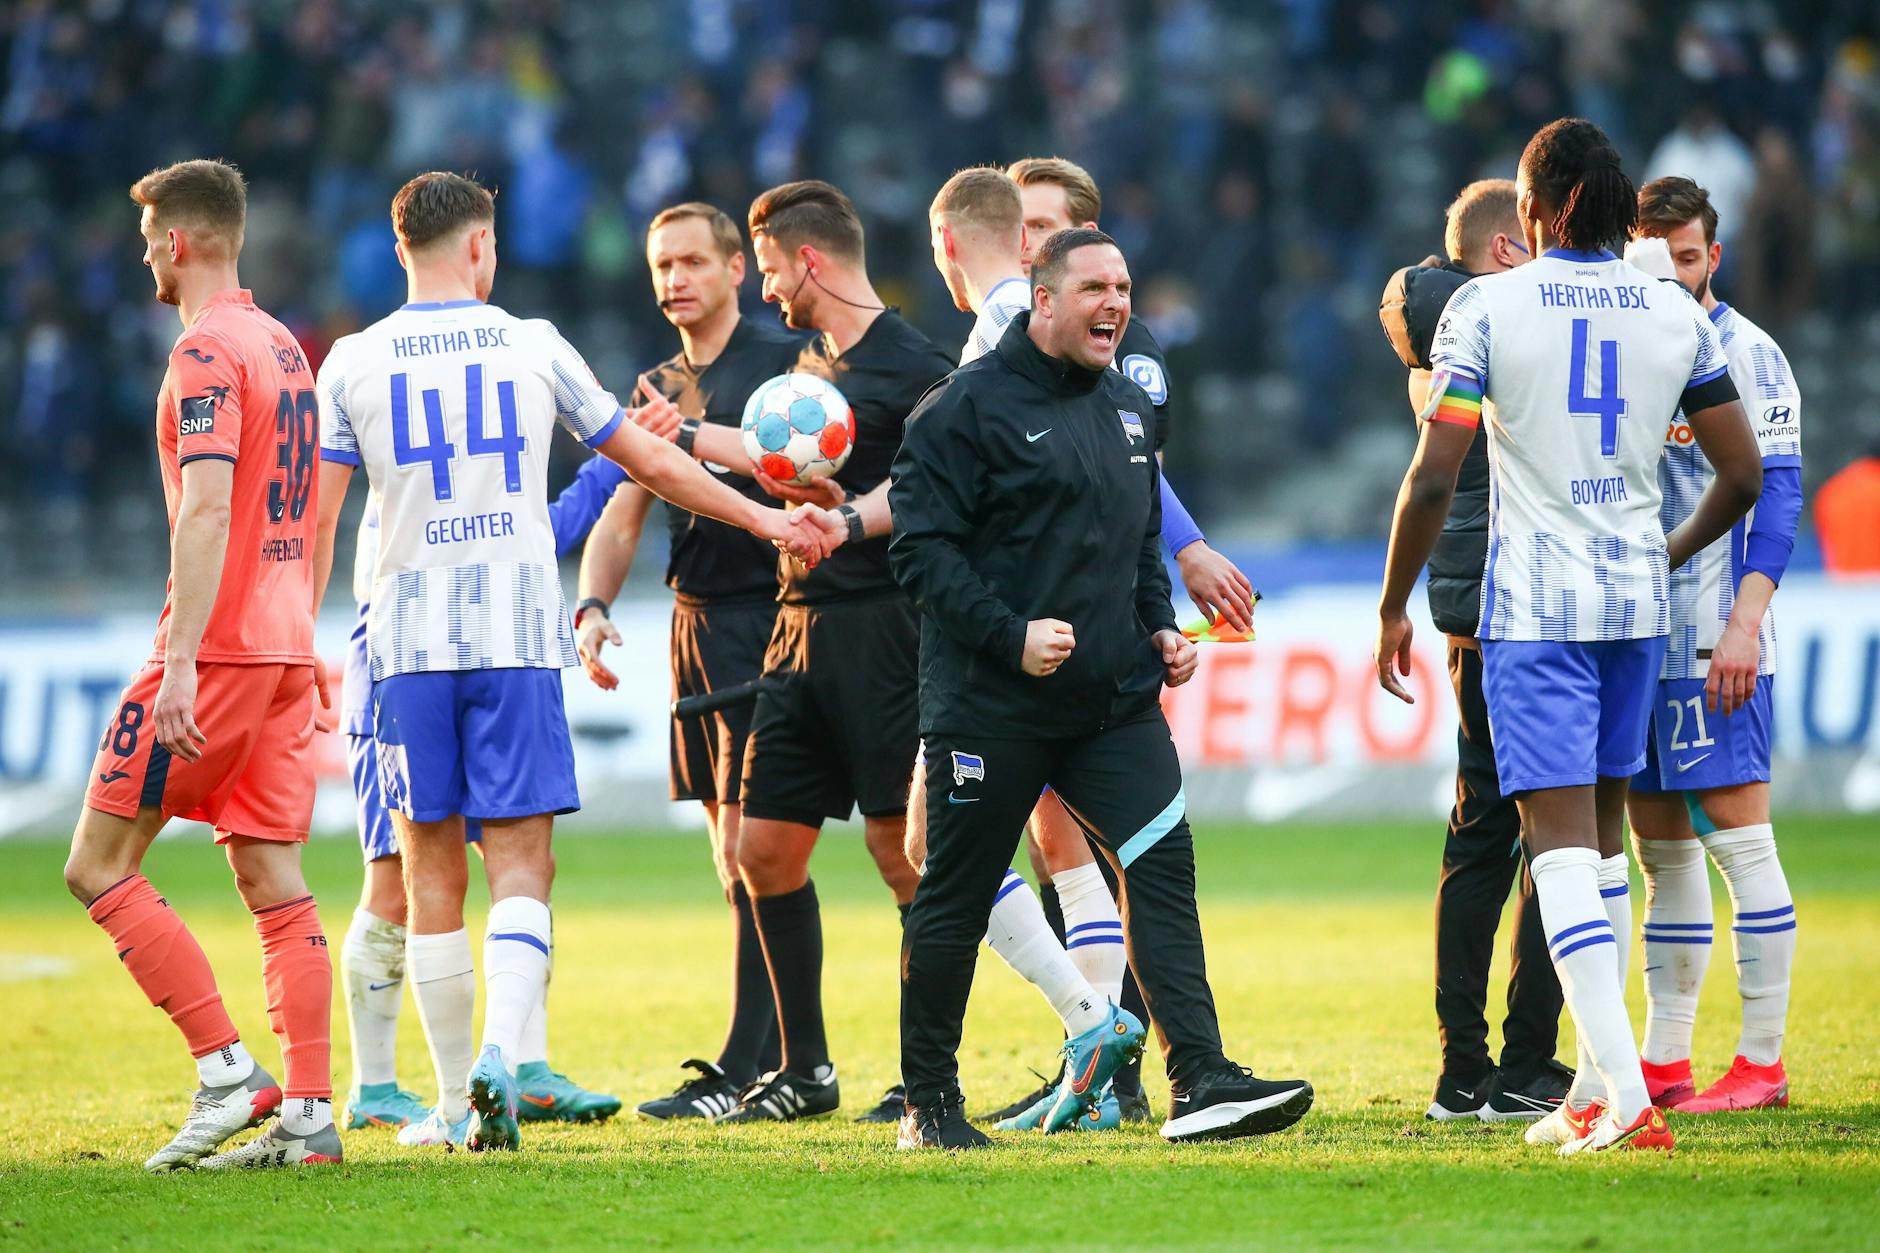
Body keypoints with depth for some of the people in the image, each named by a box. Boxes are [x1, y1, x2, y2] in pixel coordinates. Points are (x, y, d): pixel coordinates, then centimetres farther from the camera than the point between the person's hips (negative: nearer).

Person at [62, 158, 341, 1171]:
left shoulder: (206, 349, -12)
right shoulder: (283, 345, 17)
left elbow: (206, 509, -21)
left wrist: (182, 659, -26)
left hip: (218, 649, -9)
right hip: (285, 649, 9)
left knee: (98, 864, -3)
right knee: (272, 879, 5)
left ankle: (228, 1072, -10)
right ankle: (307, 1112, -2)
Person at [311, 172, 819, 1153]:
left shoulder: (353, 363, 3)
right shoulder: (533, 347, 4)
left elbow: (317, 522, 1)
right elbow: (651, 464, 11)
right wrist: (762, 519, 22)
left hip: (408, 640, 1)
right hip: (516, 636, -1)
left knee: (432, 871, 7)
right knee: (519, 862, -2)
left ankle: (456, 1100, 9)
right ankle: (500, 1052, -25)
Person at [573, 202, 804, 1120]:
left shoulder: (785, 359, -5)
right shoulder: (657, 389, 17)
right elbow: (622, 517, 15)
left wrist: (695, 434, -30)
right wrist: (593, 604, -1)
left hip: (765, 618, -8)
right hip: (694, 623, 8)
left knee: (747, 841, -12)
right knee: (741, 852, 8)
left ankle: (745, 1069, -13)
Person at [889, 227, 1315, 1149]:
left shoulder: (1128, 407, 16)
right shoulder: (968, 406, -8)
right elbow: (923, 546, -12)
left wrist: (1160, 628, 12)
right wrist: (1009, 636, -21)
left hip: (1114, 701, 6)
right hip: (991, 706, -6)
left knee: (1163, 862, -10)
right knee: (956, 899, 3)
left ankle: (1199, 1081, -16)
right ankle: (930, 1101, 16)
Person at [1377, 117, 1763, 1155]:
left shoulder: (1486, 306, -7)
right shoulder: (1677, 316, 5)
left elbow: (1433, 477, -9)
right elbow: (1742, 474, 9)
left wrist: (1392, 609, 3)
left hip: (1533, 605, -5)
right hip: (1637, 603, 5)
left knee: (1560, 841, -8)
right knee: (1603, 837, 17)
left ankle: (1626, 1098, -21)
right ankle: (1593, 1090, 20)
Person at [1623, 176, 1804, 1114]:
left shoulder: (1747, 357, -5)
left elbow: (1776, 496, -11)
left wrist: (1745, 622, -20)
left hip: (1716, 640, -7)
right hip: (1638, 637, 7)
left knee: (1737, 837, -8)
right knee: (1660, 848, 9)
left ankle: (1762, 1063, -7)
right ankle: (1663, 1062, 13)